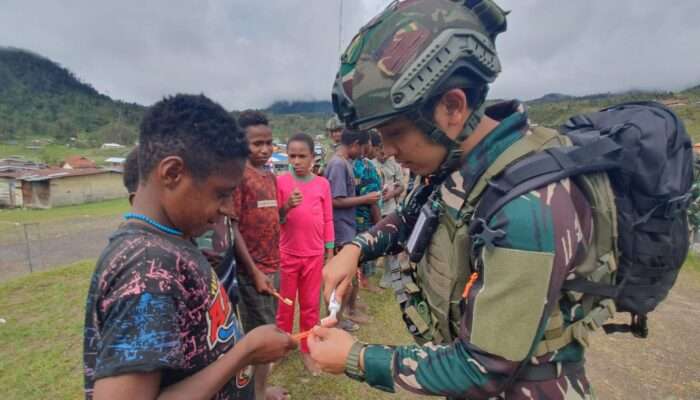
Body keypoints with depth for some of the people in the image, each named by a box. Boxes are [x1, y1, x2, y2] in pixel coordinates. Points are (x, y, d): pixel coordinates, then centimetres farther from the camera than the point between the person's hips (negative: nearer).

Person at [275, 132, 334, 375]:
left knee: (311, 305, 12)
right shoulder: (281, 182, -5)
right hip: (287, 254, -1)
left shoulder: (322, 184, -1)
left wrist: (330, 252, 3)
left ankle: (307, 351, 30)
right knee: (285, 304, 13)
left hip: (314, 254, 1)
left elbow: (328, 220, 3)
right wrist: (286, 207, -21)